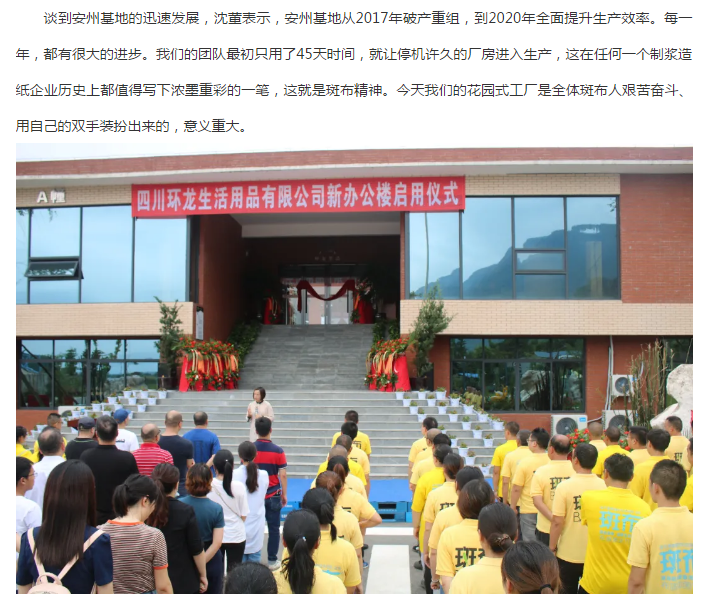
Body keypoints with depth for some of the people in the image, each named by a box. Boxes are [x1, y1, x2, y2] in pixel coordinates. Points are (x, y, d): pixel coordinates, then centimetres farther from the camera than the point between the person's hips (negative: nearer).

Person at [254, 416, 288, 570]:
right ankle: (272, 560, 12)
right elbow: (283, 475, -9)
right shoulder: (278, 451, -10)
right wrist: (284, 494, 2)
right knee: (273, 528, 8)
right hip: (273, 495, -1)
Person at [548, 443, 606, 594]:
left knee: (567, 593, 14)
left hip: (568, 554, -3)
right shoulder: (604, 486, -6)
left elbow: (557, 522, -16)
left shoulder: (564, 486, -16)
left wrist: (552, 548, -3)